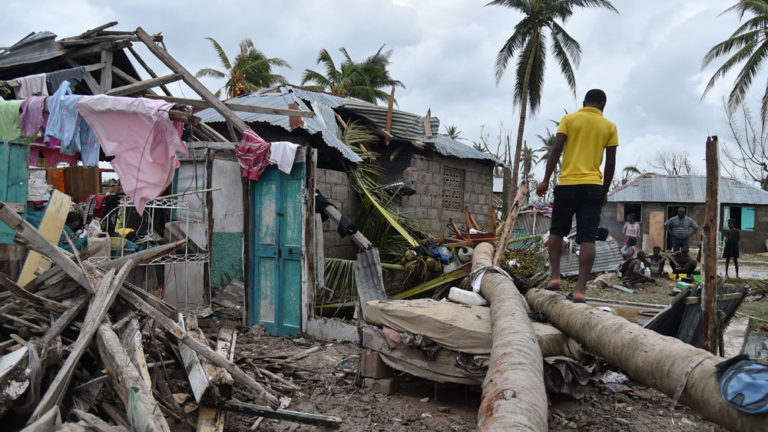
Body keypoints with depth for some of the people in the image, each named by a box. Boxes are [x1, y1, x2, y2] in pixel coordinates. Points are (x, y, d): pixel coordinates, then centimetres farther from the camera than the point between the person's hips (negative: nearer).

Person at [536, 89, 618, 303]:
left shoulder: (569, 119, 6)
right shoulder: (609, 127, 10)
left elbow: (556, 150, -4)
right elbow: (610, 163, 8)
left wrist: (545, 180, -2)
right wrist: (605, 191, 17)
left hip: (567, 183, -1)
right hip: (593, 186, 1)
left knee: (557, 231, 15)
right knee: (587, 238, -2)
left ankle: (555, 276, 7)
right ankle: (580, 289, -6)